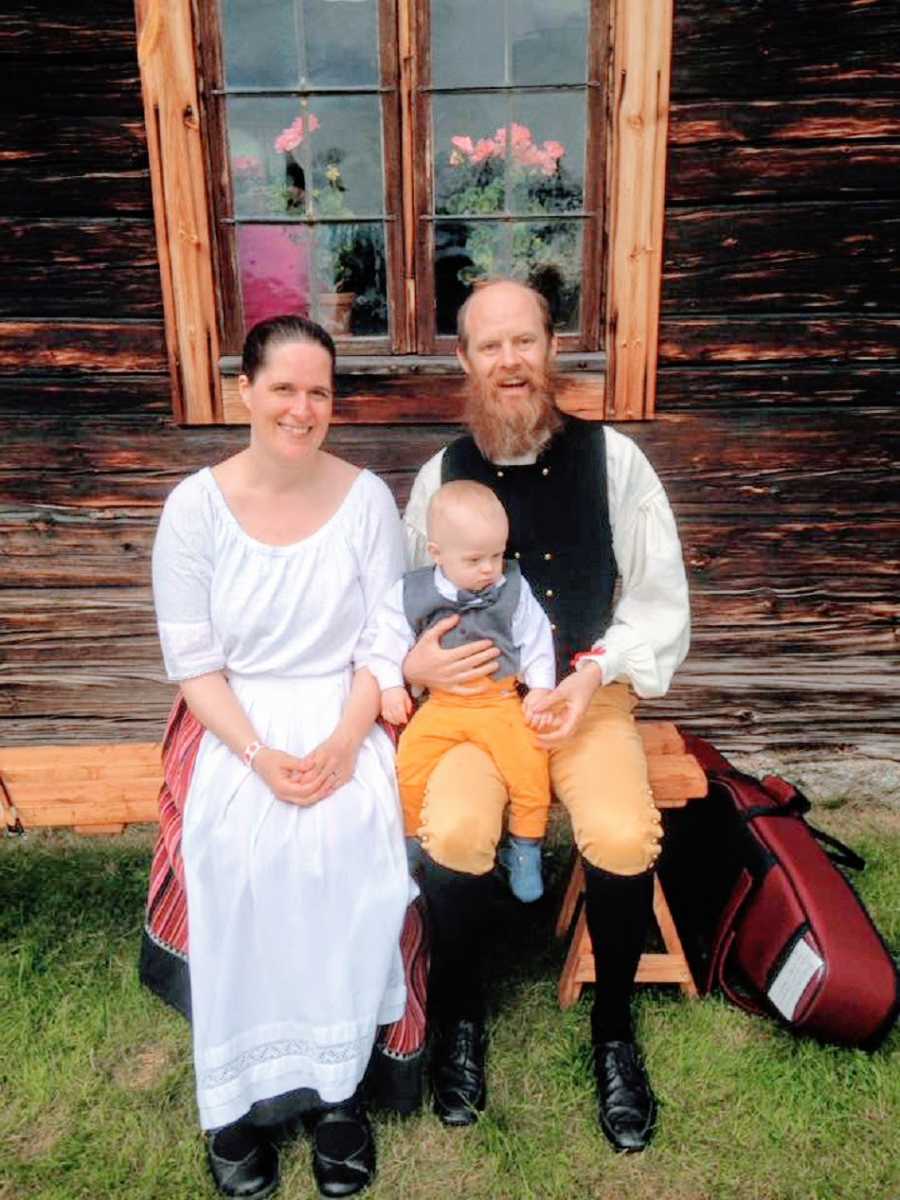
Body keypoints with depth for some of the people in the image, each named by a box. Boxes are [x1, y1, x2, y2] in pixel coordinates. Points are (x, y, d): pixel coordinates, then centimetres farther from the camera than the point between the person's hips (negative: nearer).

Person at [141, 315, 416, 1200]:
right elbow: (192, 659, -4)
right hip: (237, 721, 0)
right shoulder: (197, 505, -3)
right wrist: (260, 753, -18)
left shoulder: (367, 498, -1)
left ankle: (336, 1080, -5)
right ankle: (239, 1092, -3)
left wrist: (344, 742, -16)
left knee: (350, 837, -27)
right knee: (238, 848, -26)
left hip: (346, 715, 0)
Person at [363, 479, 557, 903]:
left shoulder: (513, 590, -2)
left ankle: (525, 847, 6)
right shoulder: (412, 593, -3)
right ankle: (413, 839, 10)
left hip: (501, 702, 0)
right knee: (411, 760, -17)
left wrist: (540, 688, -2)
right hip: (441, 704, 1)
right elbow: (390, 639, 4)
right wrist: (390, 685, -3)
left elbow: (536, 641, 4)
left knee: (529, 761, -18)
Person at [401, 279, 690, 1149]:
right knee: (455, 831, -27)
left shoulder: (612, 458, -2)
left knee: (626, 836, -26)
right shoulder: (441, 474, 2)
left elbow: (661, 599, 1)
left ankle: (613, 1031, 6)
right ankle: (459, 1018, 6)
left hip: (589, 691, 0)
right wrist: (410, 663, -12)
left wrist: (600, 670, -14)